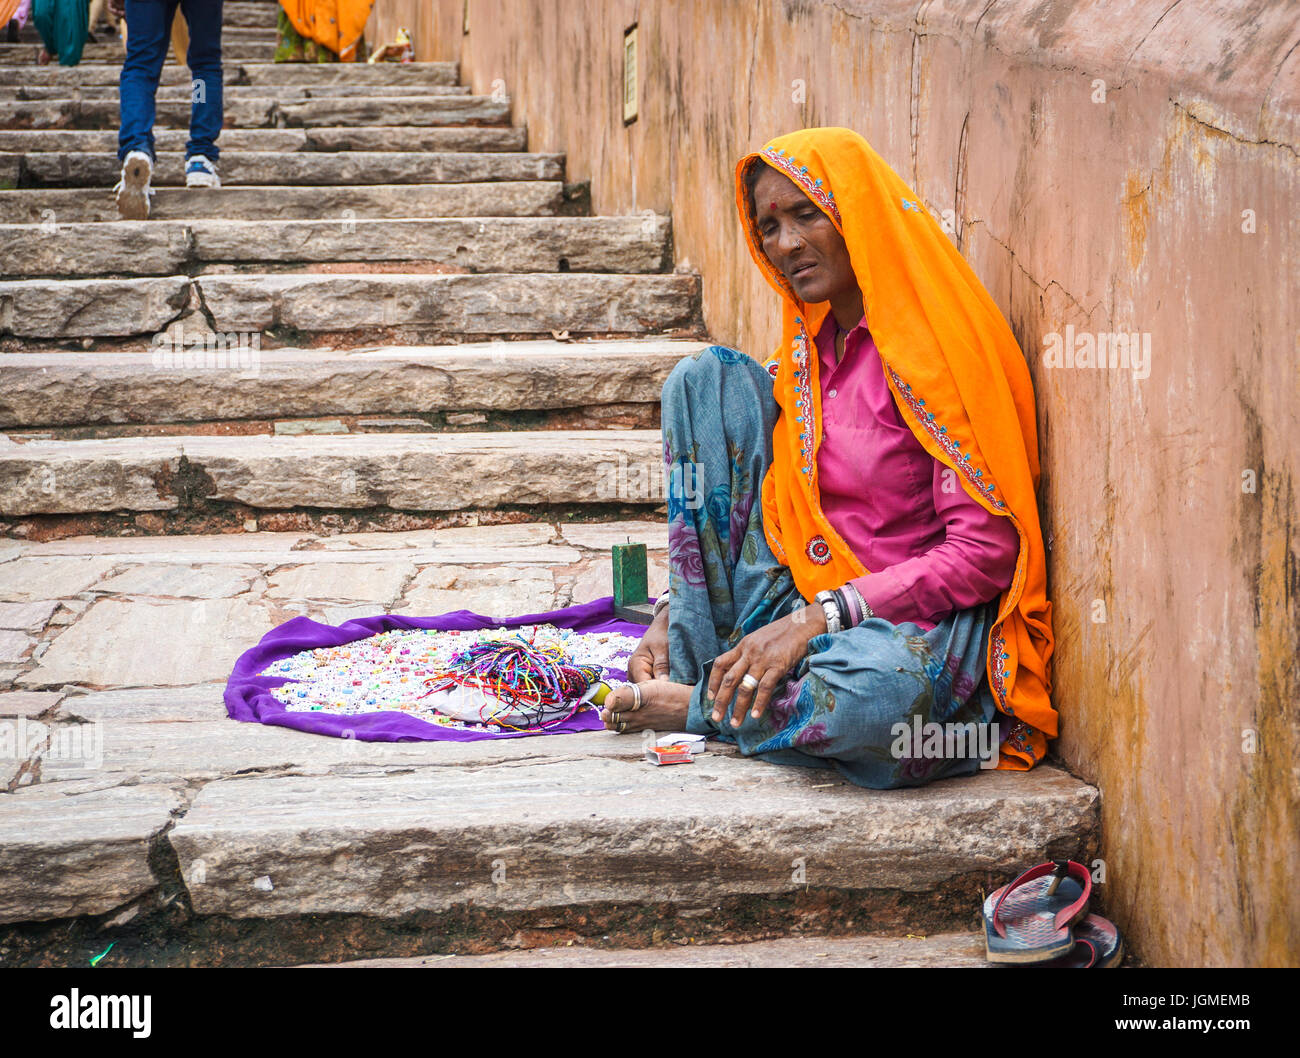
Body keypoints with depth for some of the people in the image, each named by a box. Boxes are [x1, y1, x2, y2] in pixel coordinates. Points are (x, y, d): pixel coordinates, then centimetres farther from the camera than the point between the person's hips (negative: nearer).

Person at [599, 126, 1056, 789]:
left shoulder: (936, 343, -14)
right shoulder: (810, 344, 8)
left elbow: (988, 550, -19)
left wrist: (819, 616, -22)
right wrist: (673, 609, 0)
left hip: (914, 619, -6)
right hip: (799, 602, 6)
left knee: (884, 690, -44)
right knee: (707, 377, -5)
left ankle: (701, 709, -12)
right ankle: (703, 666, -9)